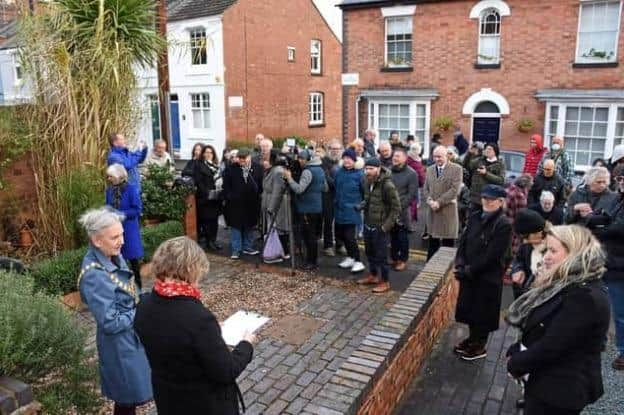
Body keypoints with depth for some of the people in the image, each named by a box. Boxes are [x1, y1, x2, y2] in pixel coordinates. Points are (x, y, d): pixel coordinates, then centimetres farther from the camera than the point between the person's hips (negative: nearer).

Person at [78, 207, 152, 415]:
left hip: (132, 334, 8)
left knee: (131, 396, 26)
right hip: (121, 343, -8)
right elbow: (110, 323, -26)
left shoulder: (113, 256, -5)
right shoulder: (95, 275, -30)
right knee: (128, 398, 12)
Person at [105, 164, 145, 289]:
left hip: (129, 229, -5)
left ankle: (137, 284, 19)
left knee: (133, 258, 5)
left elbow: (137, 209, -15)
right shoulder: (109, 190, 4)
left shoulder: (131, 189, -12)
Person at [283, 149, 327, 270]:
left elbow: (299, 189, -24)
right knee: (312, 234, 16)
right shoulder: (320, 169, 12)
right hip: (316, 207, 9)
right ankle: (311, 259, 25)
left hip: (307, 209, -9)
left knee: (309, 235, -2)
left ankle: (312, 262, 3)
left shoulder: (307, 171, -17)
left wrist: (289, 178, -16)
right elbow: (325, 188, 19)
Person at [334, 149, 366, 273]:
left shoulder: (359, 174, -11)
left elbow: (365, 192, -7)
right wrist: (336, 201, 13)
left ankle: (358, 262, 0)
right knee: (341, 234, 13)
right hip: (339, 209, 7)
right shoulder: (339, 172, 4)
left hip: (351, 210, -6)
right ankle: (350, 257, 29)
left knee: (349, 236, -10)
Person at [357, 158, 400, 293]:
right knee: (369, 251, 19)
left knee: (381, 254, 2)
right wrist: (361, 205, 4)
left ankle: (385, 282, 17)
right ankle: (373, 275, 38)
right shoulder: (367, 182, 3)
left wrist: (386, 225, -17)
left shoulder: (387, 185, -20)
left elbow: (396, 208, -16)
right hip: (368, 224, 8)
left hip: (379, 226, -7)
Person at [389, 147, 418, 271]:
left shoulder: (411, 174, -7)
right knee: (392, 235, 12)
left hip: (402, 211, -4)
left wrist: (399, 206, -15)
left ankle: (403, 260, 18)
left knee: (402, 237, 5)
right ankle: (394, 258, 26)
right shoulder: (388, 170, 5)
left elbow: (412, 194, -10)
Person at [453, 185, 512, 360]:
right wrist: (460, 266, -10)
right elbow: (463, 242, 4)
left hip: (488, 277, -6)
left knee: (483, 311, 9)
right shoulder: (474, 218, 3)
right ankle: (473, 338, 38)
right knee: (469, 308, 17)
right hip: (468, 274, 6)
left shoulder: (504, 225, -16)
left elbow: (492, 255, -19)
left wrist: (469, 270, -17)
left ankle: (480, 346, 26)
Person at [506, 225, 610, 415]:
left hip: (560, 389, -9)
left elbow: (550, 347, -25)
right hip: (547, 381, 9)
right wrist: (515, 353, -2)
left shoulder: (585, 296, -25)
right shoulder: (565, 285, 7)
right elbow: (536, 331, 11)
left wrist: (516, 364, -12)